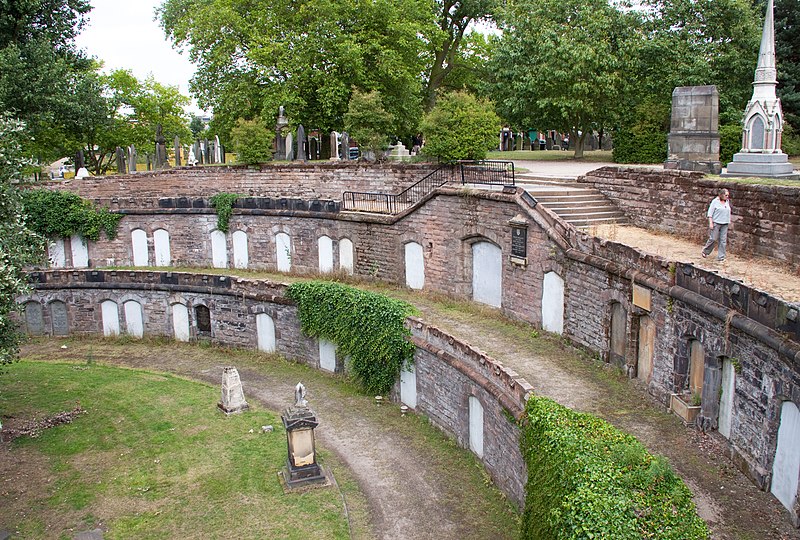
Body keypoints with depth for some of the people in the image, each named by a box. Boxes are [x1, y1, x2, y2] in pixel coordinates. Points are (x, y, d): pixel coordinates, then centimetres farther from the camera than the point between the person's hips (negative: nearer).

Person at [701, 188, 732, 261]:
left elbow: (728, 213, 20)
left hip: (725, 224, 5)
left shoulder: (727, 202, 10)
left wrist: (729, 221, 17)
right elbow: (710, 213, -7)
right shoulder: (715, 202, -6)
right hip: (716, 223, -5)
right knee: (713, 239, -3)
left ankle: (721, 257, 9)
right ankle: (705, 251, 19)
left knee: (723, 241, 4)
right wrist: (711, 223, -13)